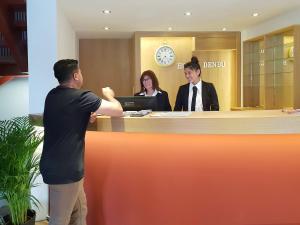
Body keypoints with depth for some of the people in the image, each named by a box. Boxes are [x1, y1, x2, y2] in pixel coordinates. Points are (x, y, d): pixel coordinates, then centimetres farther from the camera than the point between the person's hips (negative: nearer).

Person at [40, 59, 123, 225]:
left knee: (80, 211, 19)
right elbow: (118, 111, -13)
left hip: (53, 165, 9)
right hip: (65, 169, -9)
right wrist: (108, 95, 6)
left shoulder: (52, 95, 7)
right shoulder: (81, 97, -18)